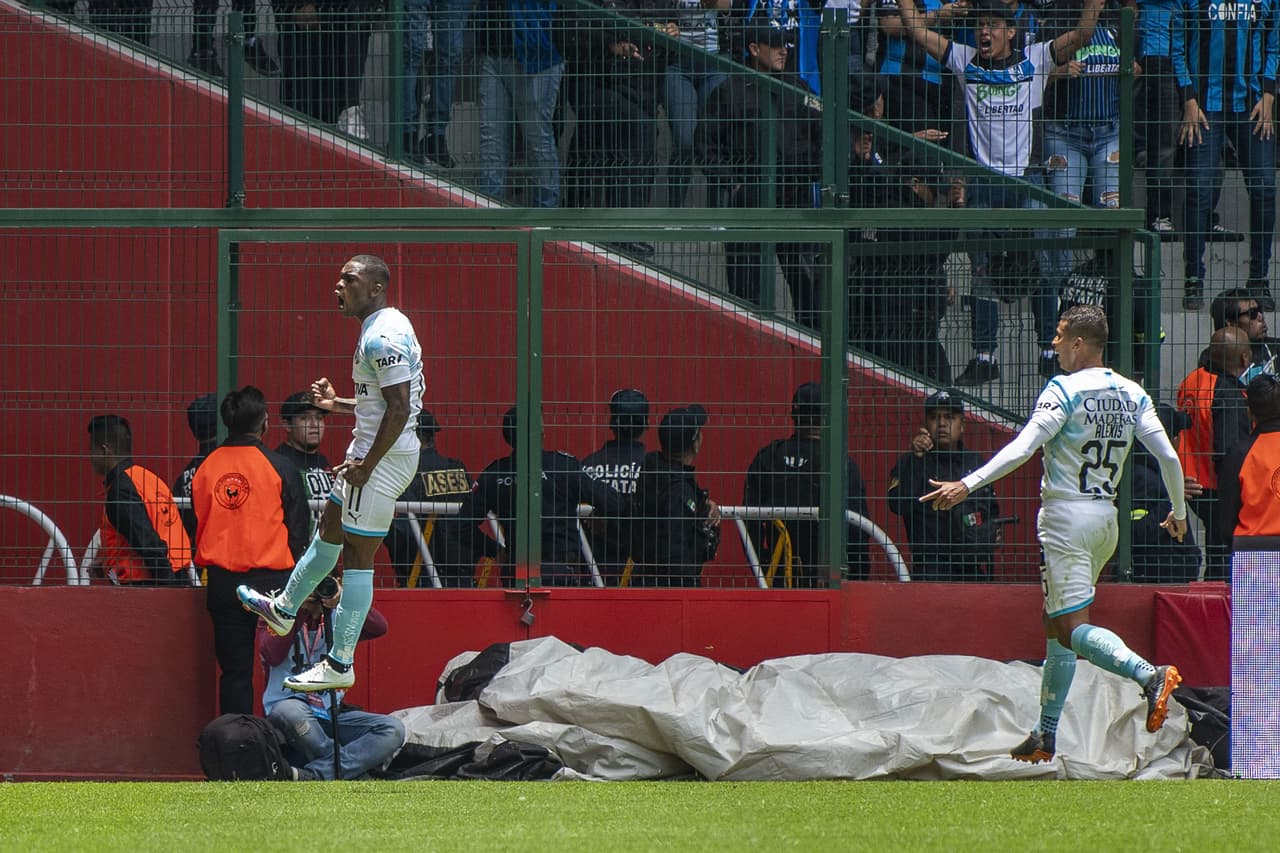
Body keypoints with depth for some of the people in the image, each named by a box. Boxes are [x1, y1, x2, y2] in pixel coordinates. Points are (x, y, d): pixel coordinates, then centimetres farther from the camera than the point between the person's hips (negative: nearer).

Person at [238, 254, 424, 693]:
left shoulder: (382, 336, -20)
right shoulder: (382, 328, 13)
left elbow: (399, 408, -25)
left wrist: (367, 463, -23)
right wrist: (338, 404, 18)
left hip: (381, 458, -11)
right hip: (371, 452, 11)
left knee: (357, 557, -6)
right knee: (329, 530, 25)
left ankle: (340, 665, -3)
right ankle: (283, 610, 44)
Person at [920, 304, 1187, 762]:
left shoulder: (1065, 390, -12)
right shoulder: (1132, 394, 7)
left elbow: (1023, 447, -22)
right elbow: (1168, 456, 5)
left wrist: (967, 485, -23)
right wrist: (1178, 513, 20)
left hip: (1066, 517, -8)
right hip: (1106, 519, 8)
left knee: (1073, 628, -11)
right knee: (1056, 626, 17)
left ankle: (1149, 674, -35)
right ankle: (1045, 735, 20)